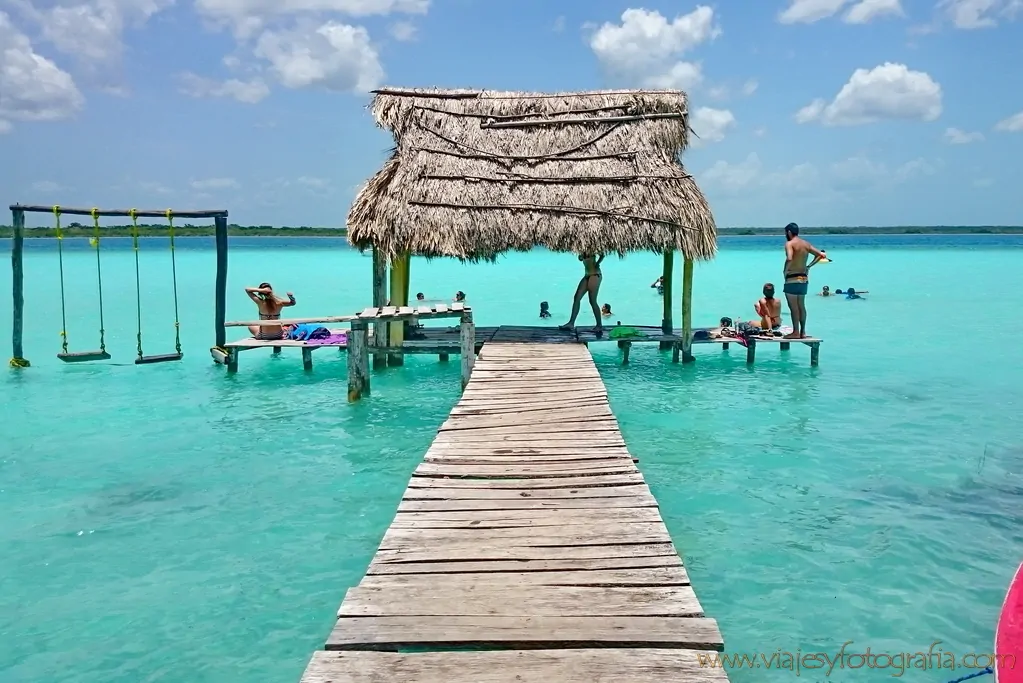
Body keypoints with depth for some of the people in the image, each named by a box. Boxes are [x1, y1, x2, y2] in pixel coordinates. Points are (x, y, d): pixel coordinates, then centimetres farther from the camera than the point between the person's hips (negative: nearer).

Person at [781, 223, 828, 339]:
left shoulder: (789, 243, -12)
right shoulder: (806, 244, 11)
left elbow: (789, 258, -29)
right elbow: (821, 255, 13)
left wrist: (785, 271, -14)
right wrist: (808, 266, 13)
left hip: (792, 279, -8)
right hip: (804, 278, 8)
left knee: (793, 307, -2)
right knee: (801, 306, 14)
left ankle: (796, 332, -1)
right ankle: (803, 332, 18)